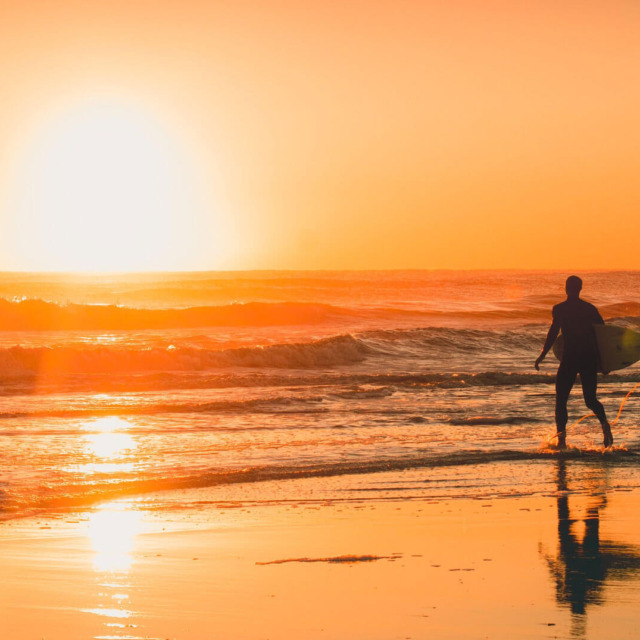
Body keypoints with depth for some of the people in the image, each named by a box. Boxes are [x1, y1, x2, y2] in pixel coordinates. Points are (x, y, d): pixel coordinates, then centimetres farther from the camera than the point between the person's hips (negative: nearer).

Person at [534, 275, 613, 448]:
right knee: (590, 399, 15)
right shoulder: (590, 309, 7)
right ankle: (604, 422, -10)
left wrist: (542, 355, -3)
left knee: (561, 399, 5)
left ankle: (561, 436, -10)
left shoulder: (559, 309, -4)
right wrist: (601, 359, 13)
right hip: (589, 357, 3)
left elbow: (553, 332, -10)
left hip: (570, 357, -3)